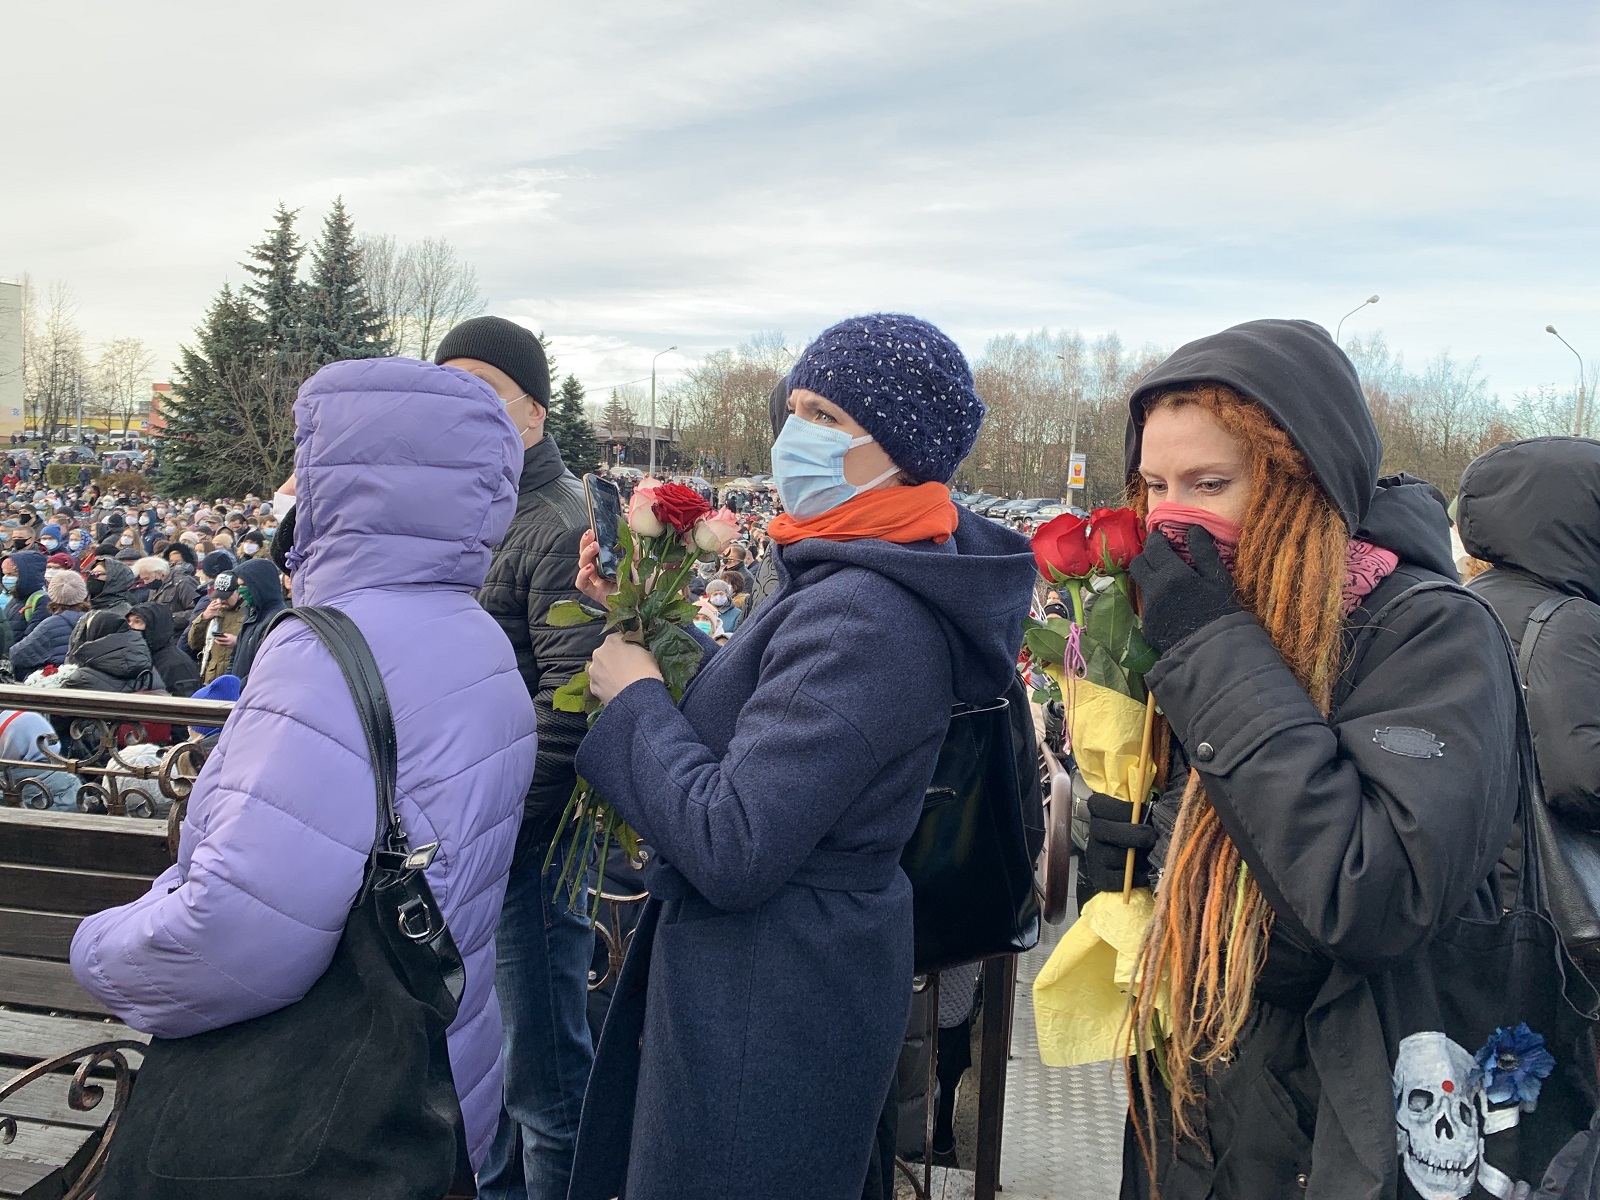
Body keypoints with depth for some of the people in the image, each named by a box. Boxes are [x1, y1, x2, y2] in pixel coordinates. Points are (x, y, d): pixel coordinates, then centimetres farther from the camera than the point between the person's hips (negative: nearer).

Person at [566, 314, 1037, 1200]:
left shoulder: (864, 616, -27)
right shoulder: (846, 578, 6)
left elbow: (732, 850, -30)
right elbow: (743, 705, 12)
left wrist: (634, 696, -18)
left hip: (768, 1017, -10)